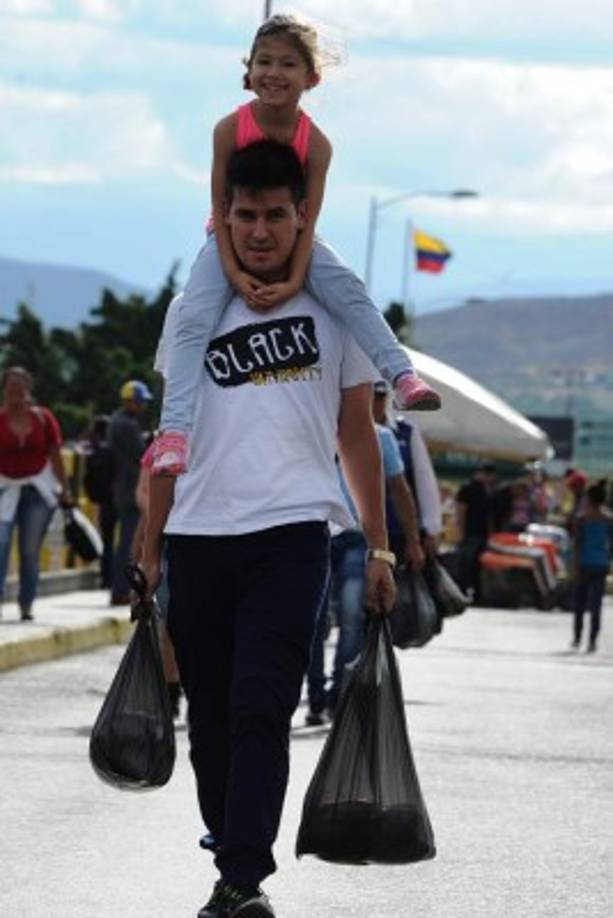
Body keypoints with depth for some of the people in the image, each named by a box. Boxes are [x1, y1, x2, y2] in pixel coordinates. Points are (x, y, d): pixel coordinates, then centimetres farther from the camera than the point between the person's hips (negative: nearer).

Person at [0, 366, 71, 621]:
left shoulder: (43, 418, 2)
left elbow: (55, 456, 8)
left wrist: (65, 490, 9)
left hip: (38, 490, 2)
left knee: (31, 550, 5)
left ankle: (26, 605, 13)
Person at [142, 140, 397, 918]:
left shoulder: (332, 309, 9)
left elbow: (357, 435, 13)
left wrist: (377, 547, 10)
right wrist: (150, 550, 14)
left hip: (292, 534, -3)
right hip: (199, 536, 3)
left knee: (261, 710, -14)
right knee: (210, 720, 6)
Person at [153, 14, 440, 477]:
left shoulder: (316, 143, -18)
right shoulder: (230, 129, -19)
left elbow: (308, 219, -18)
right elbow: (221, 207, -15)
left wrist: (295, 280, -29)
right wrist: (235, 272, -24)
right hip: (231, 239, -1)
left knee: (350, 291, -25)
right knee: (194, 318, -22)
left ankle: (403, 375, -30)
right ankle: (174, 430, -30)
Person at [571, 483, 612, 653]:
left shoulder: (582, 518, -7)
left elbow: (577, 543, -9)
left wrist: (575, 565, -7)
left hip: (585, 564, -2)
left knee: (579, 602, 13)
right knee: (596, 605, 2)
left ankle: (577, 638, 18)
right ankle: (592, 641, -4)